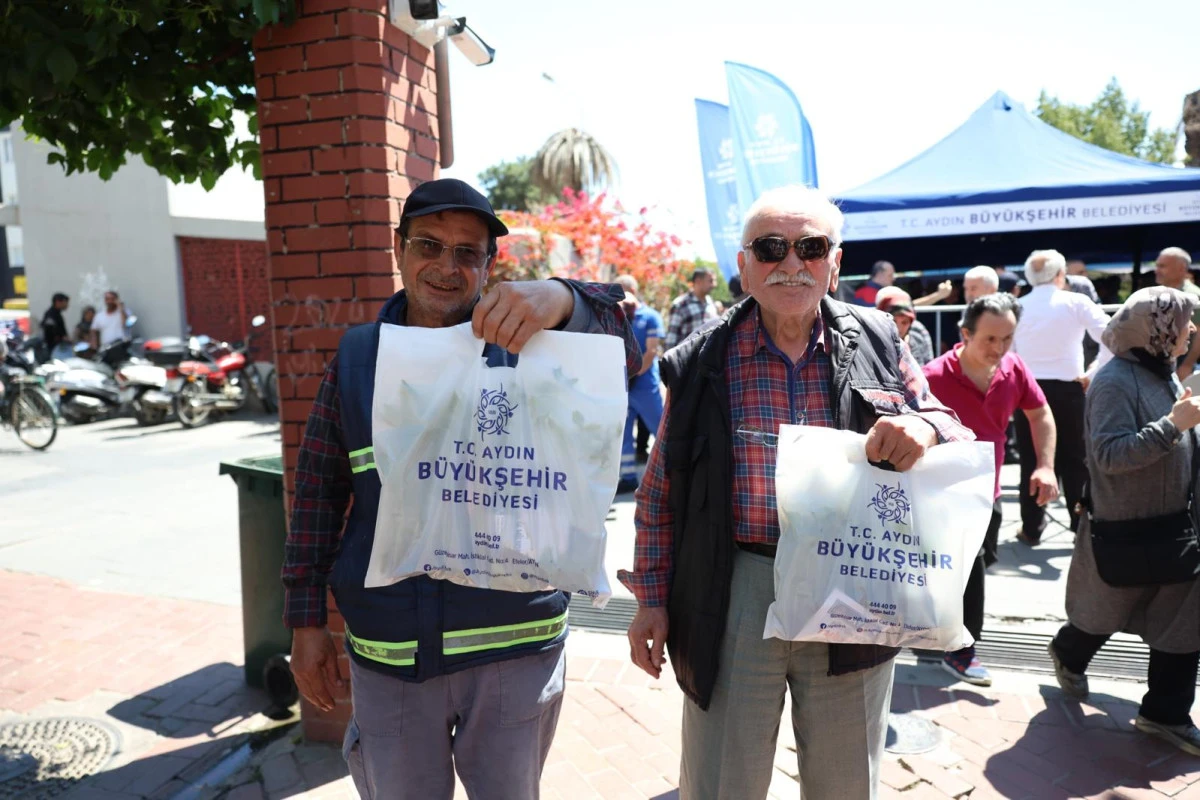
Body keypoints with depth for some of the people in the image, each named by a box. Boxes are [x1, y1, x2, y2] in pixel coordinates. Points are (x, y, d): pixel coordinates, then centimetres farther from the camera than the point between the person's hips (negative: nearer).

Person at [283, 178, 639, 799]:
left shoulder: (519, 342, -2)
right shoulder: (355, 357, 3)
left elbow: (622, 353, -18)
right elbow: (318, 492, 6)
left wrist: (561, 299, -39)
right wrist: (306, 620, 5)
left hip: (515, 647, -1)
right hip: (389, 654, 1)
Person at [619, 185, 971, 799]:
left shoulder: (879, 345, 1)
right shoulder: (701, 362, -2)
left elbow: (958, 439, 8)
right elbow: (660, 493, 3)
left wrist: (926, 428, -16)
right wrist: (651, 597, 2)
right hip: (735, 594, -1)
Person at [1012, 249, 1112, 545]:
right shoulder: (1076, 302, -4)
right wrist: (1094, 373, -3)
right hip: (1068, 390, -1)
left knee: (1031, 461, 9)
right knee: (1075, 461, 11)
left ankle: (1031, 528, 15)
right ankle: (1083, 526, 18)